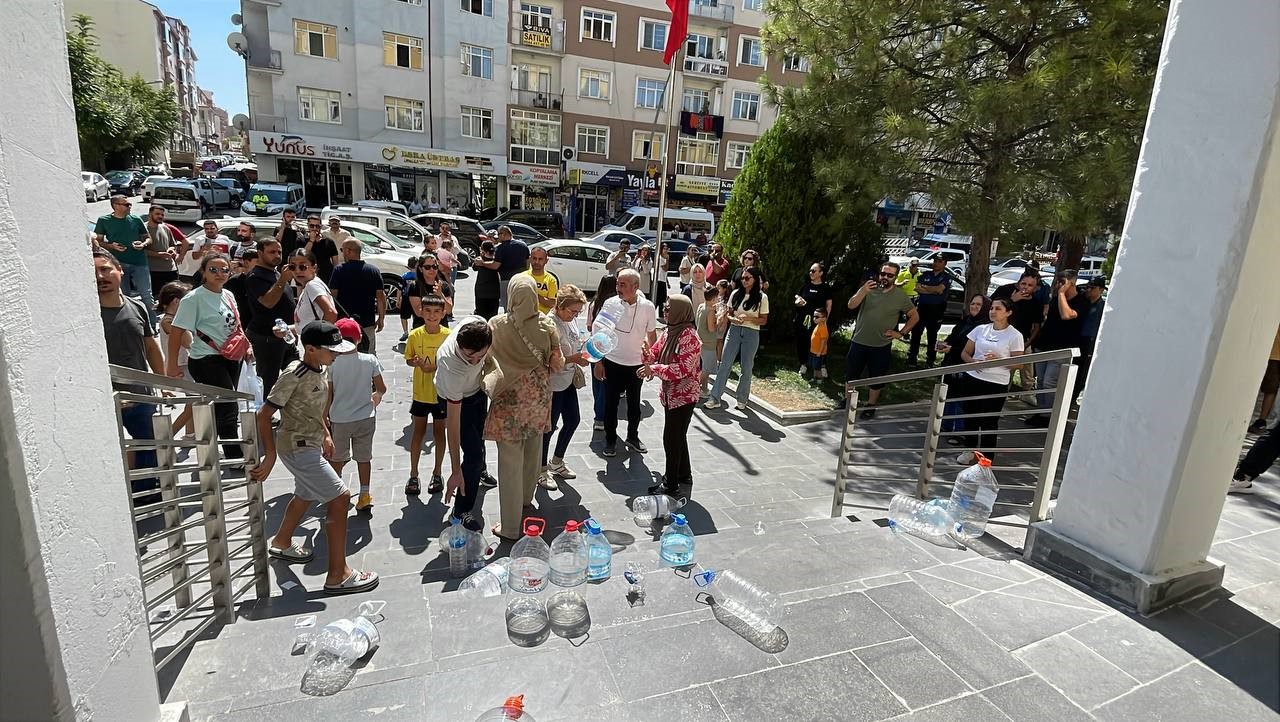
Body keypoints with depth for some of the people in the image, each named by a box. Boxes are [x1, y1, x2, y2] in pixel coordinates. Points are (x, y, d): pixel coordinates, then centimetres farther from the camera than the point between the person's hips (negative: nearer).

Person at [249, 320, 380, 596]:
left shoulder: (320, 370, 3)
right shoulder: (294, 375, -22)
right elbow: (263, 415, -21)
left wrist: (325, 434, 15)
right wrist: (270, 456, -22)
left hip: (310, 445, 10)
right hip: (297, 447, -9)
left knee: (306, 496, 28)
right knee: (340, 498, -12)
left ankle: (281, 542, 55)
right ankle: (338, 575, -7)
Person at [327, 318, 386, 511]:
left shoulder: (331, 363, -14)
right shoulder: (370, 360, -10)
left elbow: (328, 395, -8)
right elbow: (381, 388, -3)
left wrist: (326, 417, 6)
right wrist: (377, 395, 20)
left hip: (339, 420, -1)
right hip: (366, 417, 1)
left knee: (336, 458, 19)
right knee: (364, 457, 14)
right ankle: (364, 495, 20)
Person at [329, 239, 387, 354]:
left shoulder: (339, 270, -8)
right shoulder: (374, 271, -1)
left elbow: (332, 296, -8)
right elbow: (381, 297, -1)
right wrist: (381, 319, 8)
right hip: (368, 323, 2)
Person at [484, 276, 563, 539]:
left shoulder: (497, 325, -15)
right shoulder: (546, 325, -8)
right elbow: (557, 364, -3)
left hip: (510, 399, -3)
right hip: (538, 398, 3)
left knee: (510, 460, 4)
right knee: (533, 450, 23)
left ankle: (511, 525, 12)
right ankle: (526, 498, 46)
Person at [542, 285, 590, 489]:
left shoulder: (568, 320, 2)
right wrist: (573, 359, -32)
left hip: (568, 380, 9)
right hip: (553, 384, -9)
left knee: (573, 420, 18)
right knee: (549, 427, 5)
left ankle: (556, 462, 37)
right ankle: (542, 469, 25)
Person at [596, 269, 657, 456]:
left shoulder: (647, 307, -9)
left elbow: (651, 336, 4)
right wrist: (598, 362, -2)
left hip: (636, 364, 1)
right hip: (612, 363, -1)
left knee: (634, 404, 16)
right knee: (611, 404, 9)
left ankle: (633, 437, 36)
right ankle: (610, 440, 26)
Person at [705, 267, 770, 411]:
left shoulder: (762, 297, -3)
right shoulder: (735, 294, 5)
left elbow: (764, 320, -1)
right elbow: (729, 314, 10)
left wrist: (748, 318, -17)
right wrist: (733, 319, -13)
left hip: (751, 334, -2)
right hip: (734, 331, 2)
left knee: (746, 368, 7)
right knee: (724, 364, -1)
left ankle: (742, 400, 23)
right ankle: (715, 398, 3)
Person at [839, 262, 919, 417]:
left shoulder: (900, 295, -4)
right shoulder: (869, 288, -3)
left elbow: (915, 316, 5)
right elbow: (851, 306, -13)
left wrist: (901, 333, -4)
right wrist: (863, 291, -28)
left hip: (881, 346, -1)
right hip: (859, 342, 1)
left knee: (877, 377, 9)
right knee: (851, 373, 13)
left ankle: (871, 406, 26)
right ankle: (847, 400, 32)